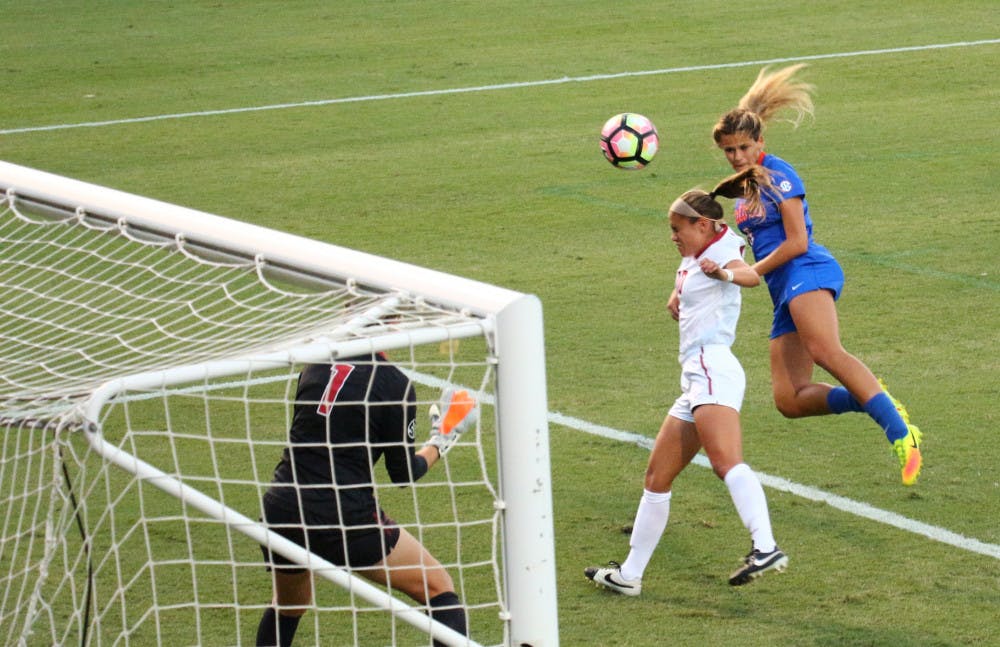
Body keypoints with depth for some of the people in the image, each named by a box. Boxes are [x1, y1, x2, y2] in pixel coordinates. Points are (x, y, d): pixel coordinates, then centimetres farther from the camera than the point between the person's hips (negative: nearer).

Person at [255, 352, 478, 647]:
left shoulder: (316, 366, 9)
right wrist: (439, 443, 19)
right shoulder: (395, 385, -5)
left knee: (287, 606, 31)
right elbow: (403, 473, 1)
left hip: (280, 509, 5)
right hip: (345, 516, -5)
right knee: (438, 588, 10)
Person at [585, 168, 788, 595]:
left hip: (713, 368, -10)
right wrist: (676, 299, 21)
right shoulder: (692, 260, 25)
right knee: (657, 476, 14)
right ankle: (629, 575, 21)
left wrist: (725, 273, -47)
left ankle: (765, 548, -44)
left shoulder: (721, 250, -3)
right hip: (695, 378, 10)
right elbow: (682, 290, 45)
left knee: (727, 463, -30)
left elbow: (751, 276, -25)